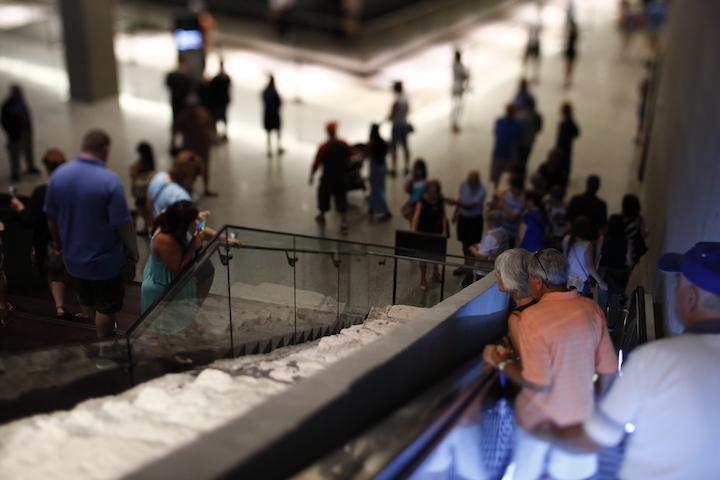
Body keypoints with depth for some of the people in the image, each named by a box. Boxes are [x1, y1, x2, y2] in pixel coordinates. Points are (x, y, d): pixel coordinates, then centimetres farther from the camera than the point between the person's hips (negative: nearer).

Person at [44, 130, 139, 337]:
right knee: (105, 309, 16)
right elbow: (123, 225, -21)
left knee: (86, 302, 27)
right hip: (105, 262, -6)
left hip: (73, 258, 6)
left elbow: (51, 217, 2)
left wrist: (58, 242, 20)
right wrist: (133, 253, -5)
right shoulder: (109, 181, -25)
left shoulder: (59, 174, -9)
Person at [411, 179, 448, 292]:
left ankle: (435, 269, 49)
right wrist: (413, 230, -44)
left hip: (436, 230, 4)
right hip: (424, 230, -4)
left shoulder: (440, 200, -7)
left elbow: (443, 215, 0)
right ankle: (423, 280, 11)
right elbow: (416, 215, -31)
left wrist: (444, 230, -7)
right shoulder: (422, 201, -21)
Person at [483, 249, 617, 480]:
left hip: (540, 420, -4)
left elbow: (537, 382, -24)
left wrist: (501, 362, -10)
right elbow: (608, 369, -2)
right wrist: (597, 399, 15)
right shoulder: (592, 309, -7)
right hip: (580, 416, 4)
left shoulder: (532, 317, -23)